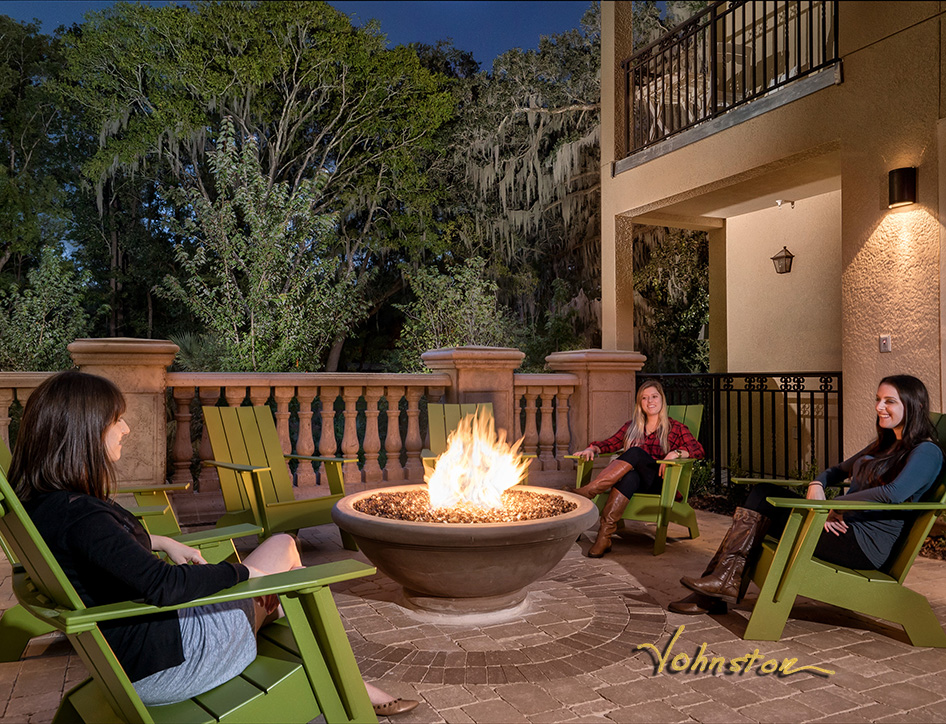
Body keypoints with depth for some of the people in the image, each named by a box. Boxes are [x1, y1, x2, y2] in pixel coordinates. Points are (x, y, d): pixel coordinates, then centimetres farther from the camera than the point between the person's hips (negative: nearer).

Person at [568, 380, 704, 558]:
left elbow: (698, 449, -2)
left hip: (658, 483, -2)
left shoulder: (675, 428, 11)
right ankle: (604, 536, -49)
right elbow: (611, 443, 17)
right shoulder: (632, 426, 23)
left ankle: (590, 490, -39)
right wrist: (593, 448, -5)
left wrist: (675, 453, -22)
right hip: (635, 479, 2)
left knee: (635, 452, -32)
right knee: (629, 476, -38)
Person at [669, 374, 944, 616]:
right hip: (844, 525, 9)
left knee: (767, 502, -17)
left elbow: (894, 494, -25)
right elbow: (838, 471, 25)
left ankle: (727, 581, -8)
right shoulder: (883, 445, 23)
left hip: (867, 545, -9)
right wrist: (816, 487, 0)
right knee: (764, 492, -8)